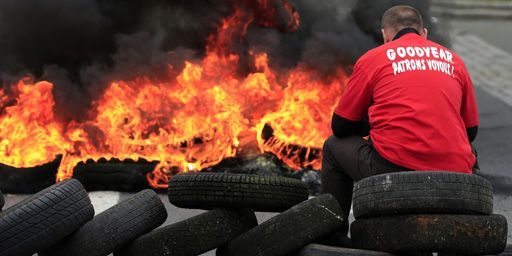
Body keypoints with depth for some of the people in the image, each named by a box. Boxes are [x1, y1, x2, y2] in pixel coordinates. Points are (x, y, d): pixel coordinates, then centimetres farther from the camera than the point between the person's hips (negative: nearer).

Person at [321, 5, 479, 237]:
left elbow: (341, 127, 14)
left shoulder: (372, 58, 10)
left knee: (334, 147, 24)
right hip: (454, 175, 4)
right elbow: (471, 130, 25)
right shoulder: (454, 61, 19)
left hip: (393, 167, -3)